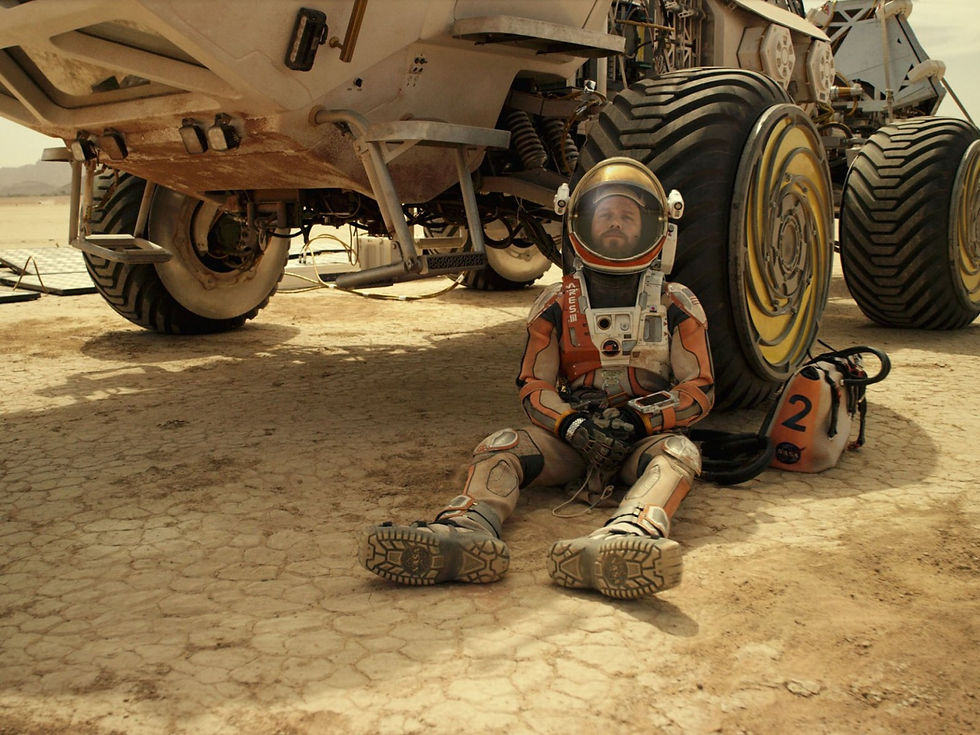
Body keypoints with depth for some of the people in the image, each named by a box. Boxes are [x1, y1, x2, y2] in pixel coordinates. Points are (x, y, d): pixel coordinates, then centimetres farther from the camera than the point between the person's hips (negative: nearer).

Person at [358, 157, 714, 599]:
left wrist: (638, 420, -16)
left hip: (646, 435, -1)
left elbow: (700, 390, 2)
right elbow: (533, 387, 3)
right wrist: (574, 425, -18)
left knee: (678, 451, -35)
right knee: (501, 447, -25)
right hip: (571, 434, 2)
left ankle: (623, 538, -66)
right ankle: (464, 527, -56)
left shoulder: (676, 307, 4)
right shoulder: (557, 306, 6)